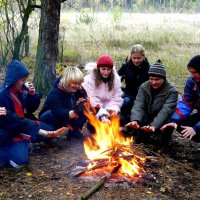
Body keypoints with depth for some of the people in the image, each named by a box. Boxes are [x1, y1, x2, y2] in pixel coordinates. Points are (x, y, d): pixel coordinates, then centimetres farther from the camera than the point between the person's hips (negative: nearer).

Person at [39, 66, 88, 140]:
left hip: (68, 120, 5)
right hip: (48, 117, -5)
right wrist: (72, 114, -60)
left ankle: (74, 131, -7)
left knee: (84, 111, -20)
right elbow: (58, 111, -41)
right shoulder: (55, 92, -27)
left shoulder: (80, 91, -8)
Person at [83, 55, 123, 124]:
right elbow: (91, 101, -24)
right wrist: (102, 116, -35)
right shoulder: (89, 79, -16)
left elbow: (117, 98, -1)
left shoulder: (116, 79, -1)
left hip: (108, 110, 4)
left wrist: (114, 109, -23)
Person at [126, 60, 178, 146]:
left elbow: (166, 111, -31)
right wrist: (135, 120, -42)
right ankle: (143, 135, 0)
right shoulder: (144, 87, -7)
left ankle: (163, 137, 1)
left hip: (161, 123, -3)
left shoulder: (172, 91, -17)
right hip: (148, 118, 3)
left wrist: (154, 126, -48)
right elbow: (138, 105, -21)